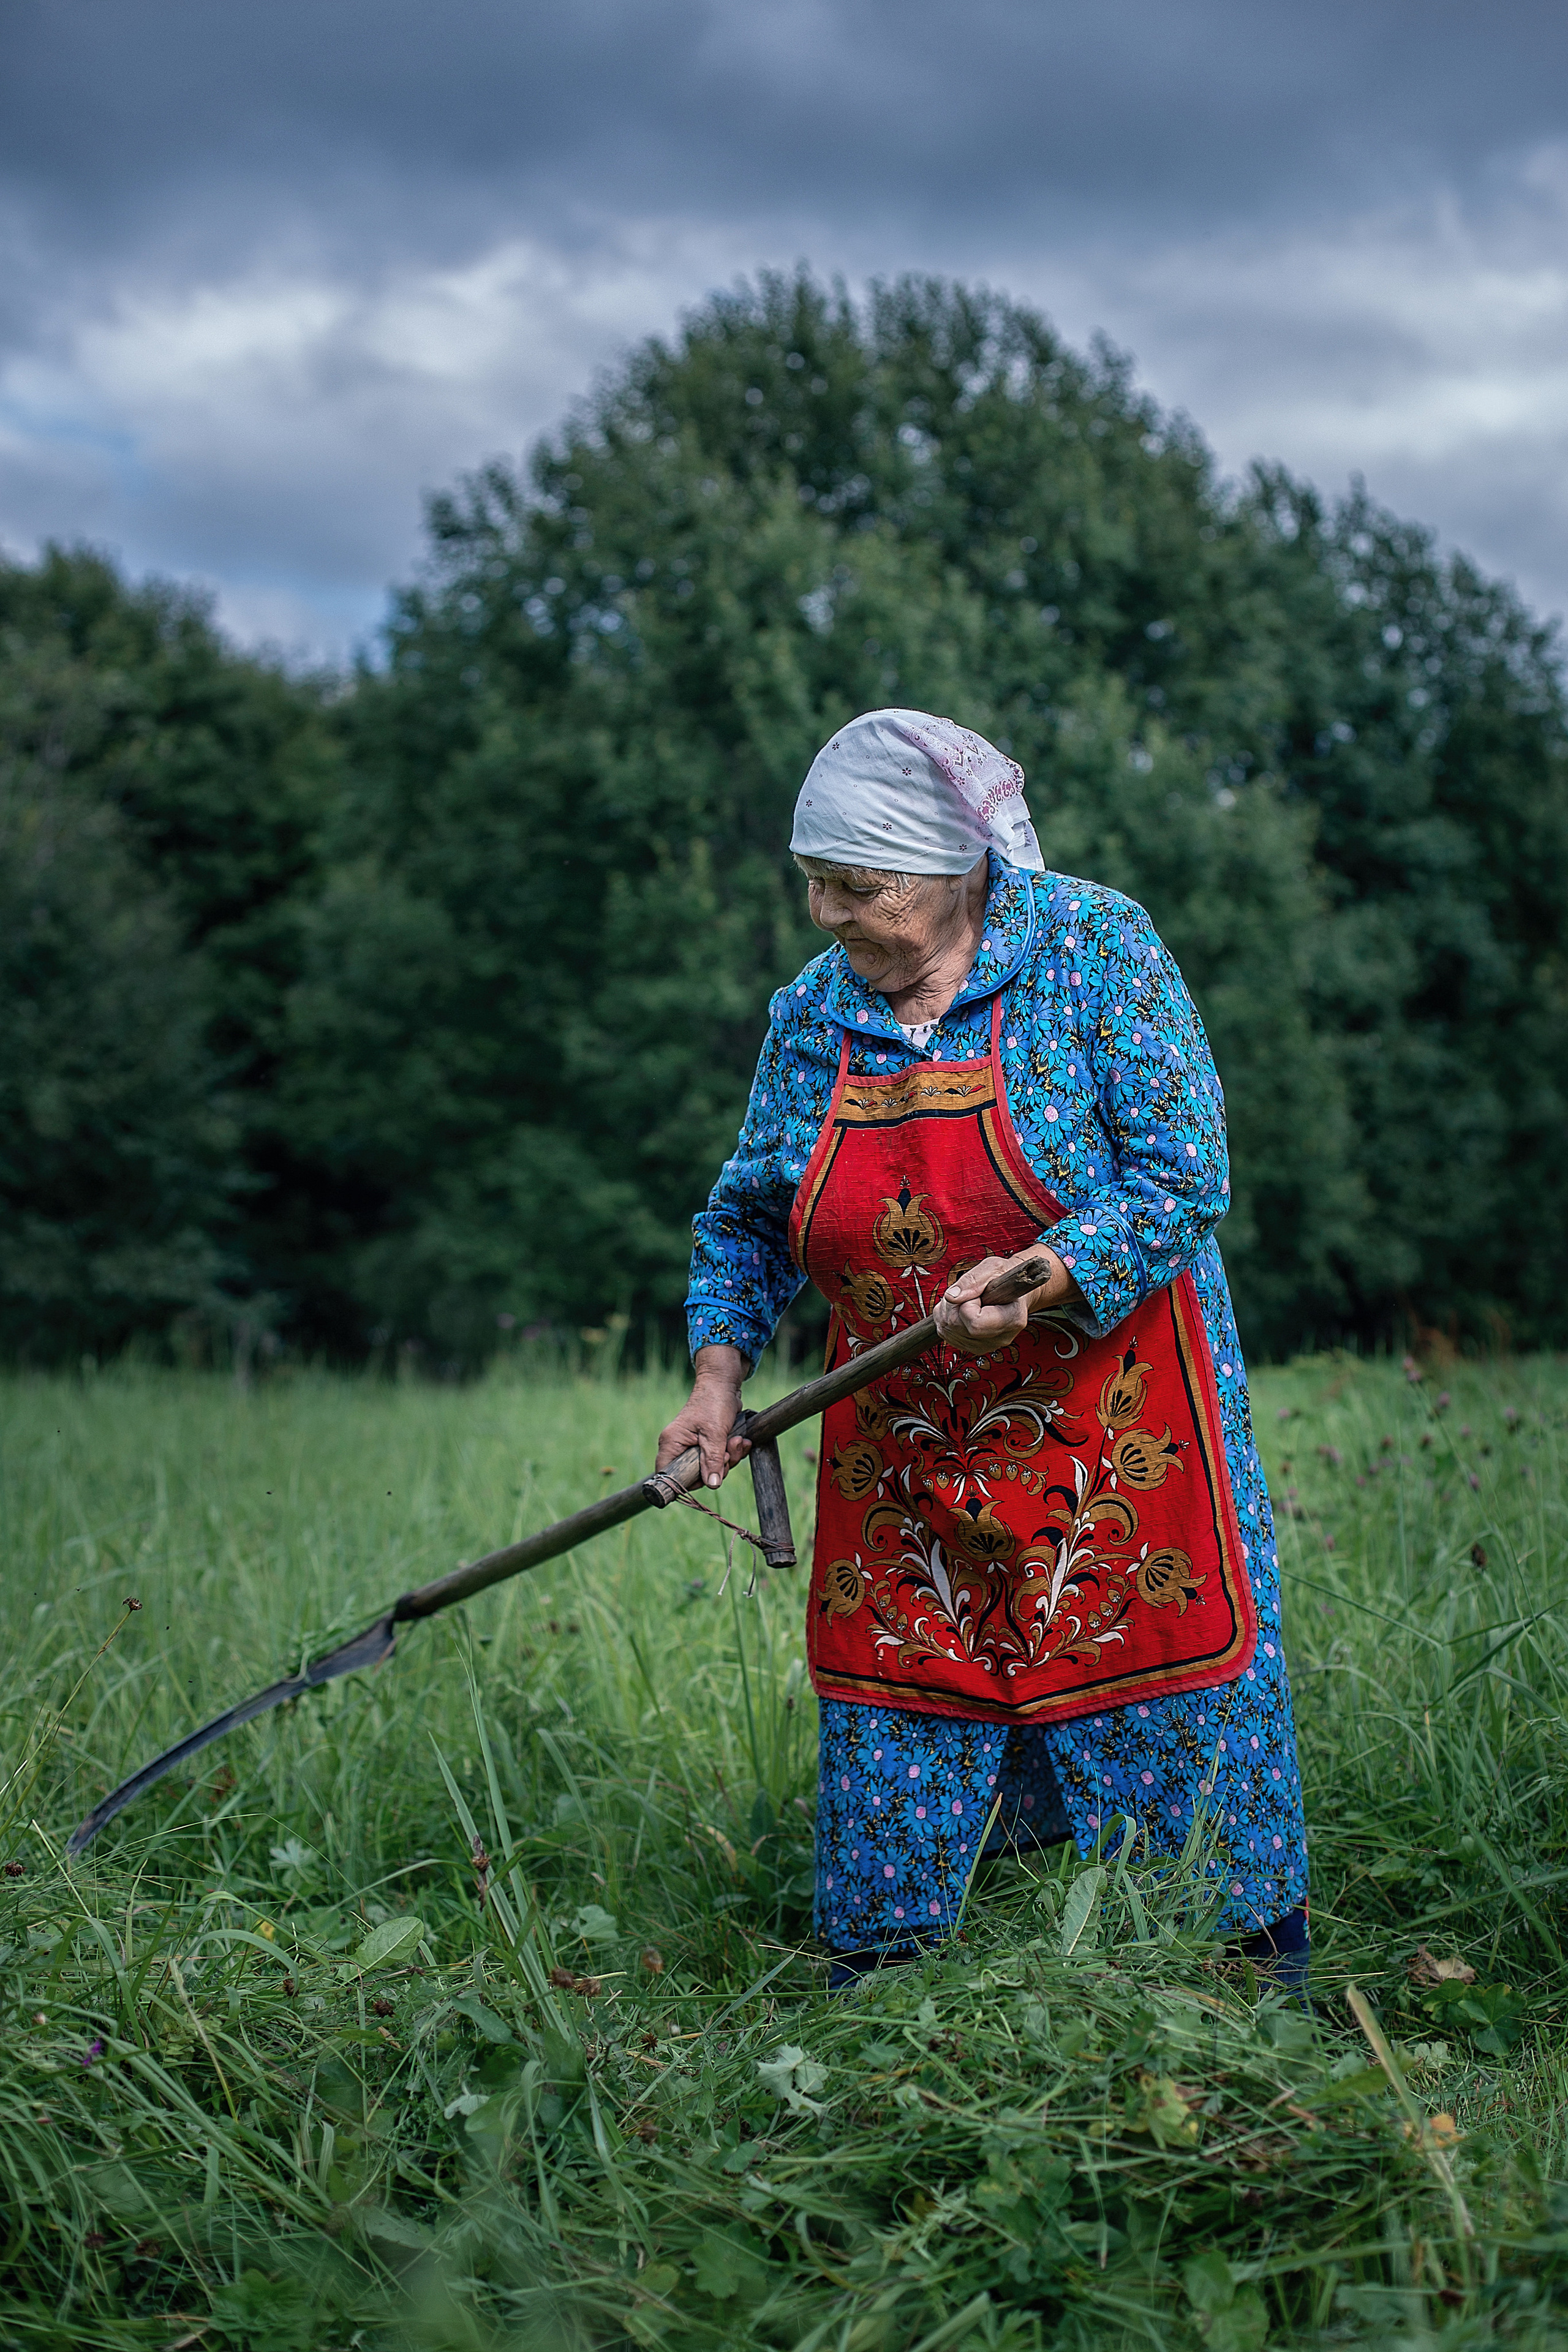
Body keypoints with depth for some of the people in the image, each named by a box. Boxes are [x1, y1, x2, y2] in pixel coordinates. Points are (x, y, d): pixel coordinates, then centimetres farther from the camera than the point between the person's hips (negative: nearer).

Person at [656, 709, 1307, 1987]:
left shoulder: (1094, 946, -7)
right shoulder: (809, 1015, 6)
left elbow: (1184, 1174, -13)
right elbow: (748, 1221, 15)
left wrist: (1045, 1282, -26)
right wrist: (719, 1374, 1)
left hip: (1113, 1451, -3)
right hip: (903, 1476, 4)